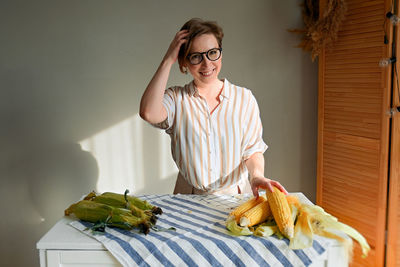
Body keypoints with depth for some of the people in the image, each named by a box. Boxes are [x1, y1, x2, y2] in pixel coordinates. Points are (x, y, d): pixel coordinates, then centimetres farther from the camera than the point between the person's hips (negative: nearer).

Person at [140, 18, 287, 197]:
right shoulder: (176, 98, 3)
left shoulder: (244, 98, 6)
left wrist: (257, 175, -16)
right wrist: (168, 60, -11)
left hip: (236, 196, 1)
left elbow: (252, 149, 6)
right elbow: (149, 113, -19)